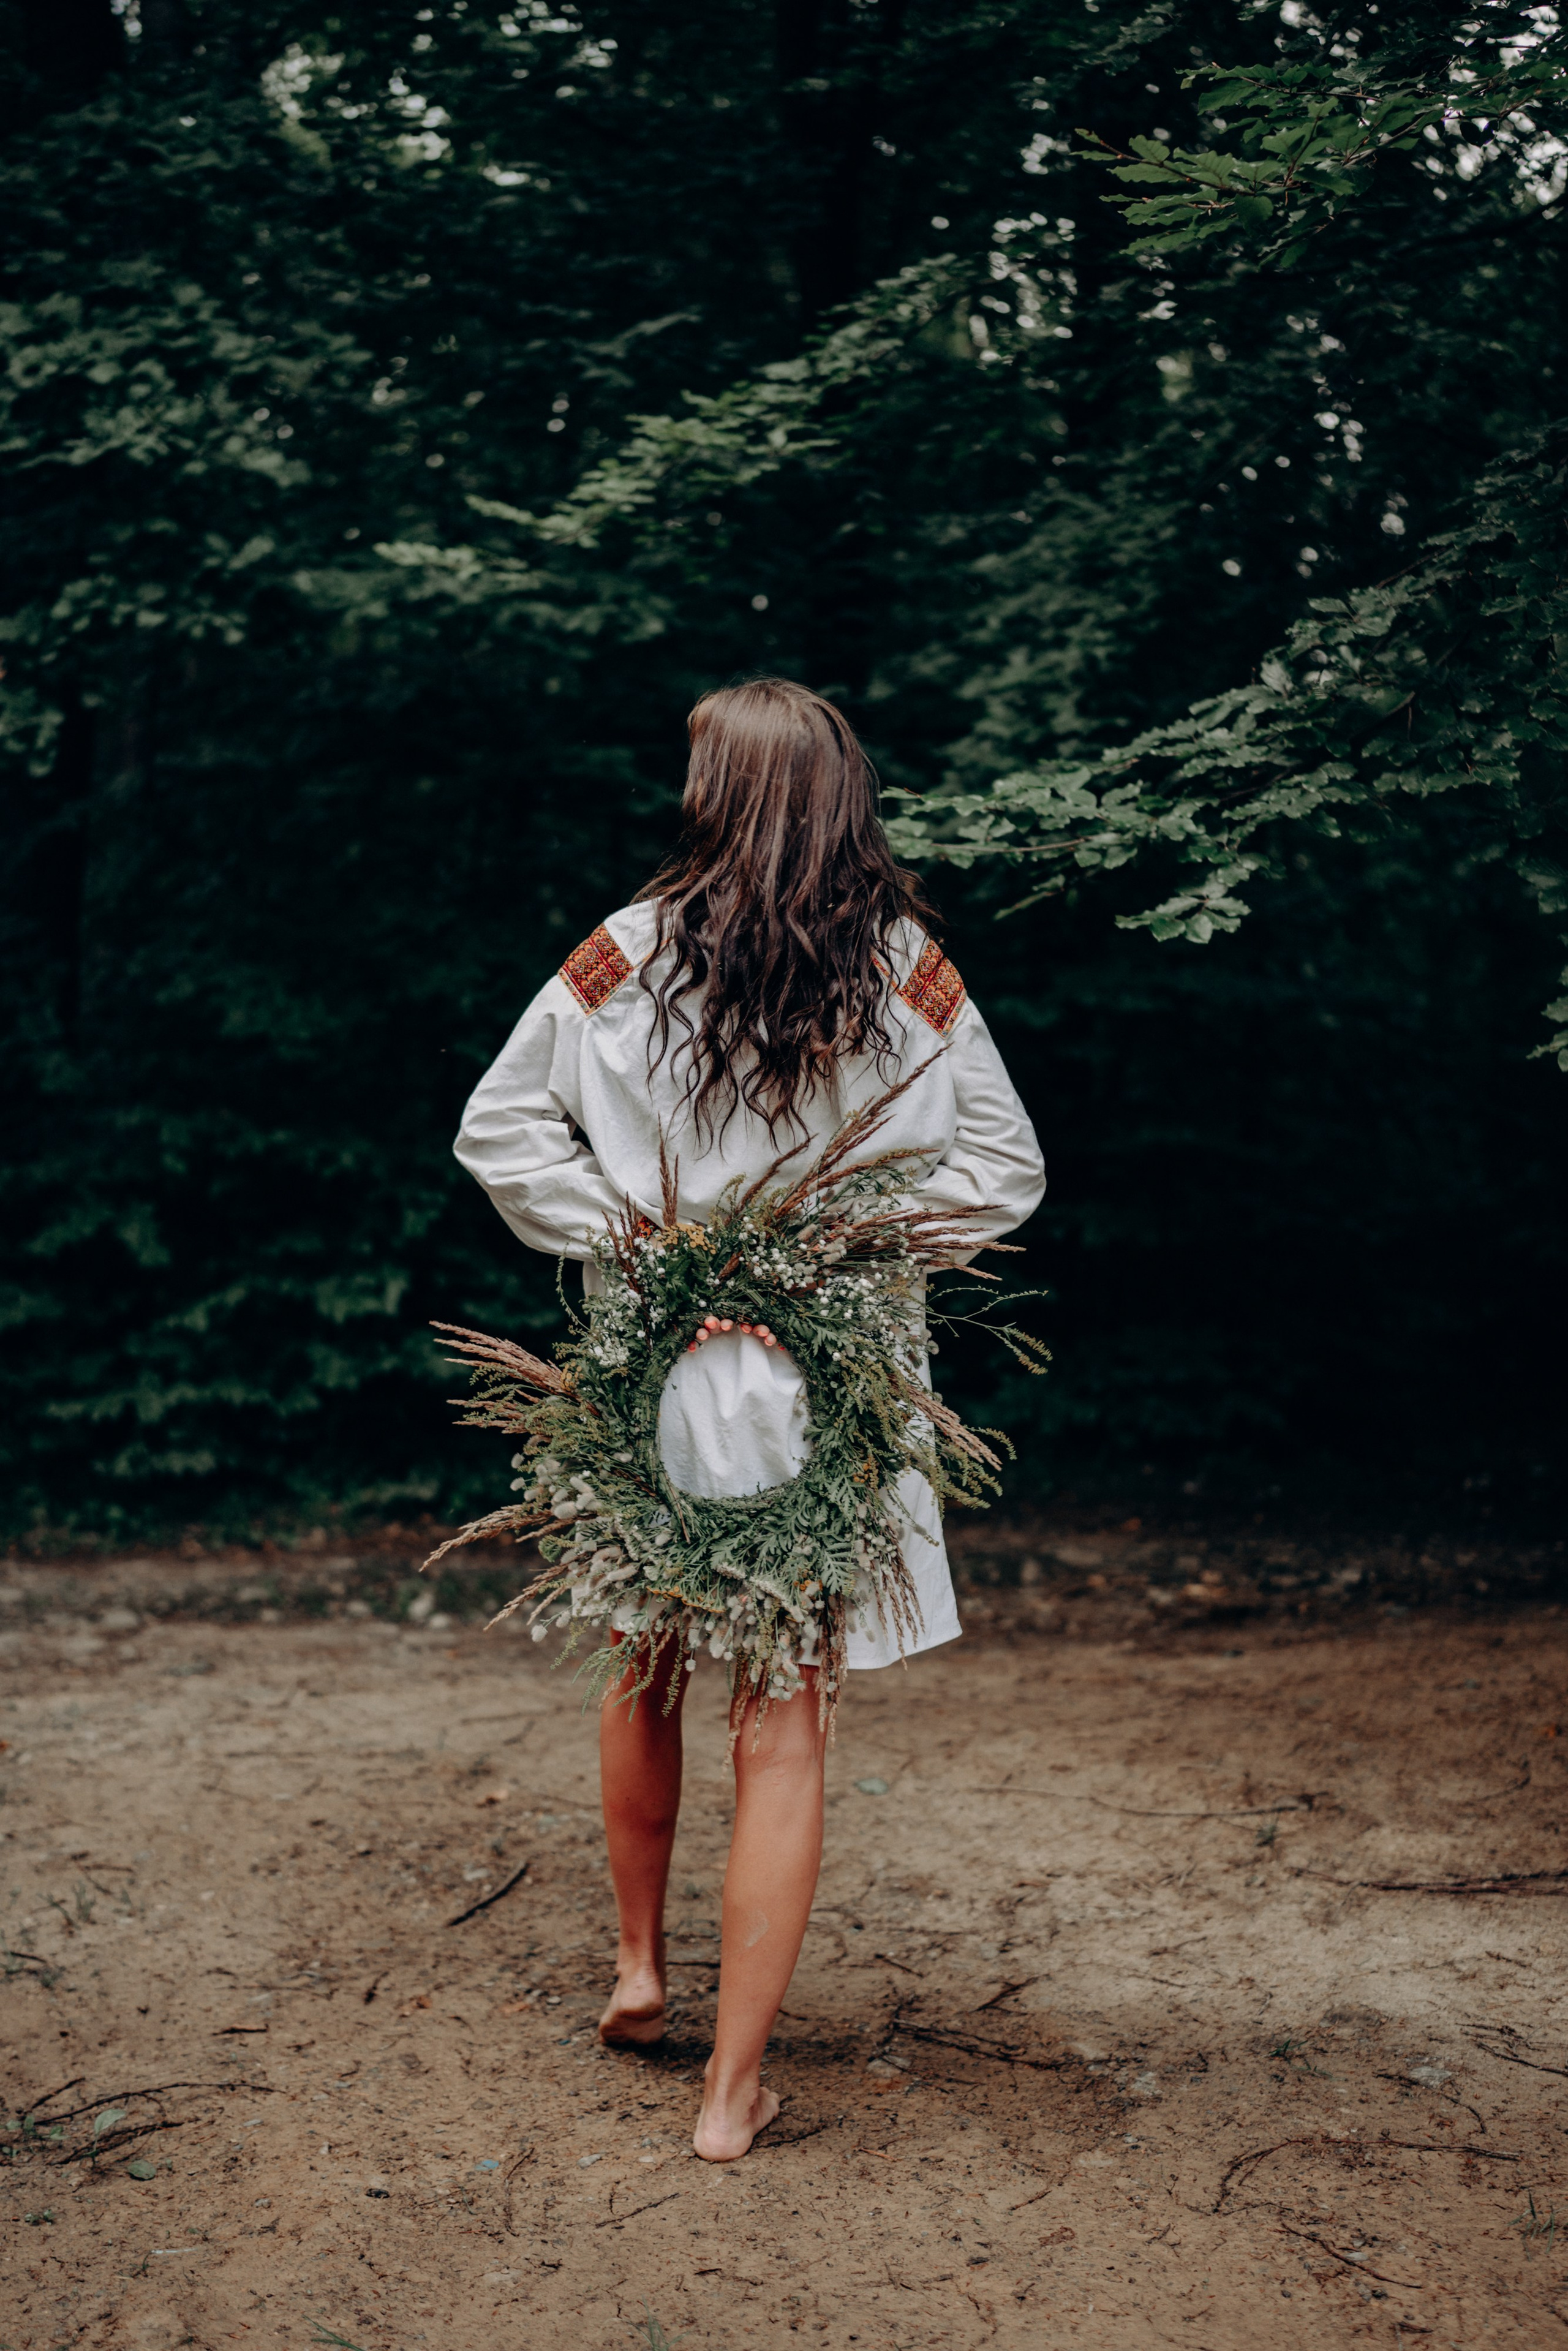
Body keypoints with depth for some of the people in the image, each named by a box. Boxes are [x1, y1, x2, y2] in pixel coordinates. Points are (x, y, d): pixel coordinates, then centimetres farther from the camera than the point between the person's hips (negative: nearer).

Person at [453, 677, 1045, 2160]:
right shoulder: (908, 973, -4)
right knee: (783, 1729, 5)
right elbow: (1006, 1172, 0)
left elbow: (499, 1131, -3)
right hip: (832, 1385, 0)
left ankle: (637, 1969, 39)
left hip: (651, 1371, 1)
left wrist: (644, 1247, -4)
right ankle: (733, 2087, 9)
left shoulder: (628, 954, -6)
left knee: (643, 1673, 23)